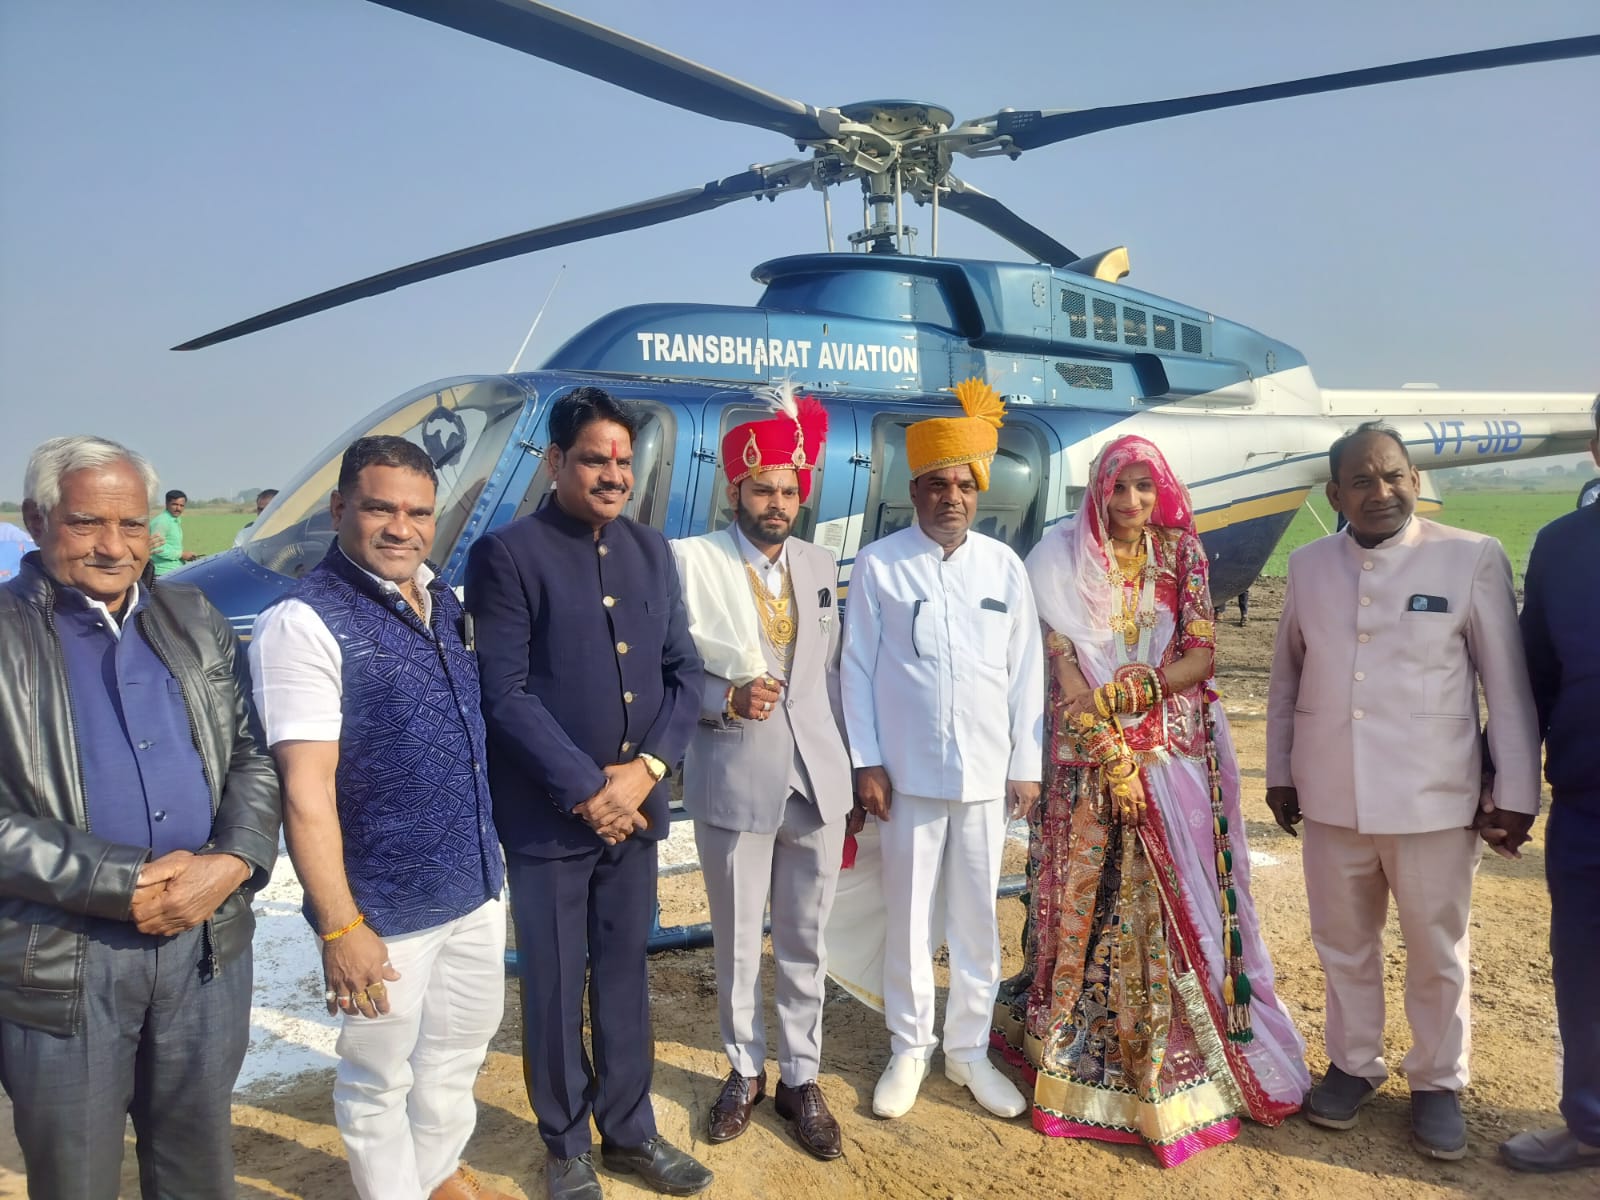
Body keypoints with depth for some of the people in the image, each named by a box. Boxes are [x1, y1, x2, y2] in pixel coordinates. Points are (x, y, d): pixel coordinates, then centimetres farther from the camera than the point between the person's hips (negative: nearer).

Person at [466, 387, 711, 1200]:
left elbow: (683, 671, 6)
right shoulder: (506, 554, -9)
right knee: (554, 988, 11)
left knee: (625, 977, 17)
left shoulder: (652, 552, 7)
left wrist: (646, 768, -7)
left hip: (634, 805, 4)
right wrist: (584, 787, -15)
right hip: (549, 815, -4)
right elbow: (505, 693, -13)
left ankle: (630, 1131, 35)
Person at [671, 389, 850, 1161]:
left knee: (806, 944, 13)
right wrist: (727, 700, -22)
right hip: (734, 785, -3)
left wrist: (846, 765, 11)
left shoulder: (821, 567, 8)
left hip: (816, 782, 3)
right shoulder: (688, 560, -6)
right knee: (737, 945, 12)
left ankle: (800, 1077, 30)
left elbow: (832, 671, 13)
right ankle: (743, 1072, 33)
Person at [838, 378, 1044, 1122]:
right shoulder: (878, 564, -4)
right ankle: (908, 1051, 26)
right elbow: (857, 667, -3)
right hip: (908, 774, -2)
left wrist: (1027, 764, 4)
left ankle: (969, 1049, 29)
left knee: (978, 921, 12)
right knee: (909, 919, 10)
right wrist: (866, 763, -5)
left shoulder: (1004, 566, 3)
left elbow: (1025, 670, 5)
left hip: (986, 775, 2)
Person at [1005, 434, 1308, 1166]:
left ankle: (1182, 1055, 17)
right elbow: (1065, 669, -8)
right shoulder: (1067, 563, 0)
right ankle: (1086, 1049, 19)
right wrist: (1113, 757, -15)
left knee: (1177, 903, 3)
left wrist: (1122, 693, -16)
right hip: (1091, 763, -1)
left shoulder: (1182, 558, 5)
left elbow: (1200, 657, -2)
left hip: (1176, 760, 1)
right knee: (1093, 903, 4)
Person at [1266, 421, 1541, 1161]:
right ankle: (1354, 1064, 36)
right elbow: (1287, 678, 9)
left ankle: (1437, 1083, 31)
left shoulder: (1473, 558, -8)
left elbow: (1507, 684, -5)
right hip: (1330, 795, 3)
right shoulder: (1308, 565, 2)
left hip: (1433, 797, -3)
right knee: (1344, 945, 17)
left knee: (1437, 952, 12)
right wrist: (1279, 772, 11)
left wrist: (1515, 791, -4)